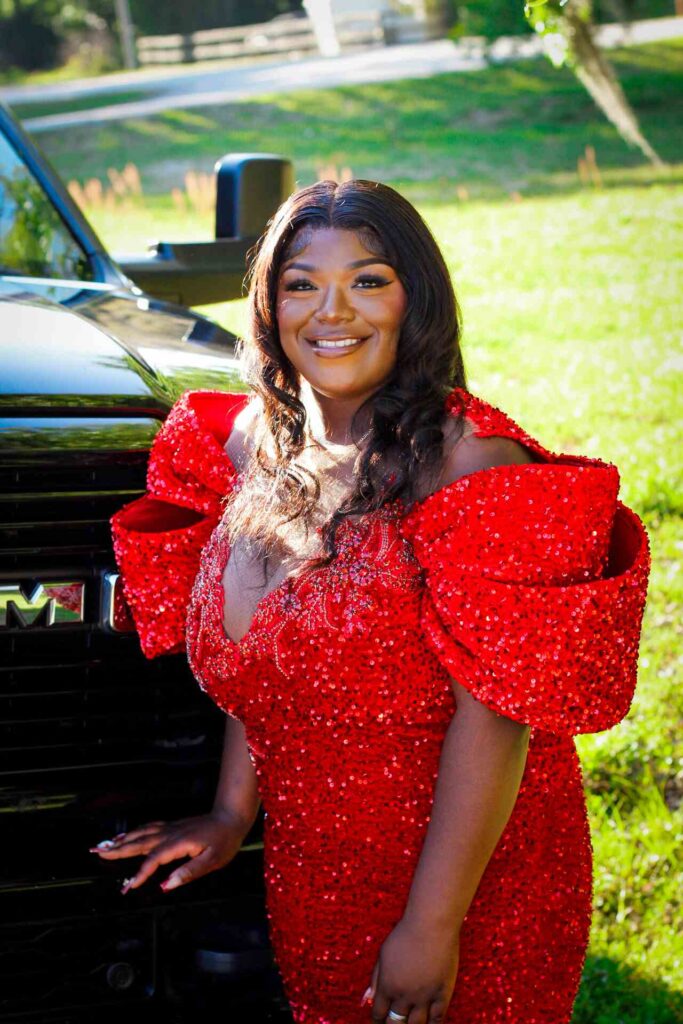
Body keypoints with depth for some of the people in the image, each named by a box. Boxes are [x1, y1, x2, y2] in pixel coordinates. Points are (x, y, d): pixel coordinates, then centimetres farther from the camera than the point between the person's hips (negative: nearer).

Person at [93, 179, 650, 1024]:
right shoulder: (255, 445, 0)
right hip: (306, 878, 6)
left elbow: (494, 713, -23)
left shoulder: (468, 465, -20)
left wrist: (434, 924, -23)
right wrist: (233, 813, 6)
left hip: (471, 884, -6)